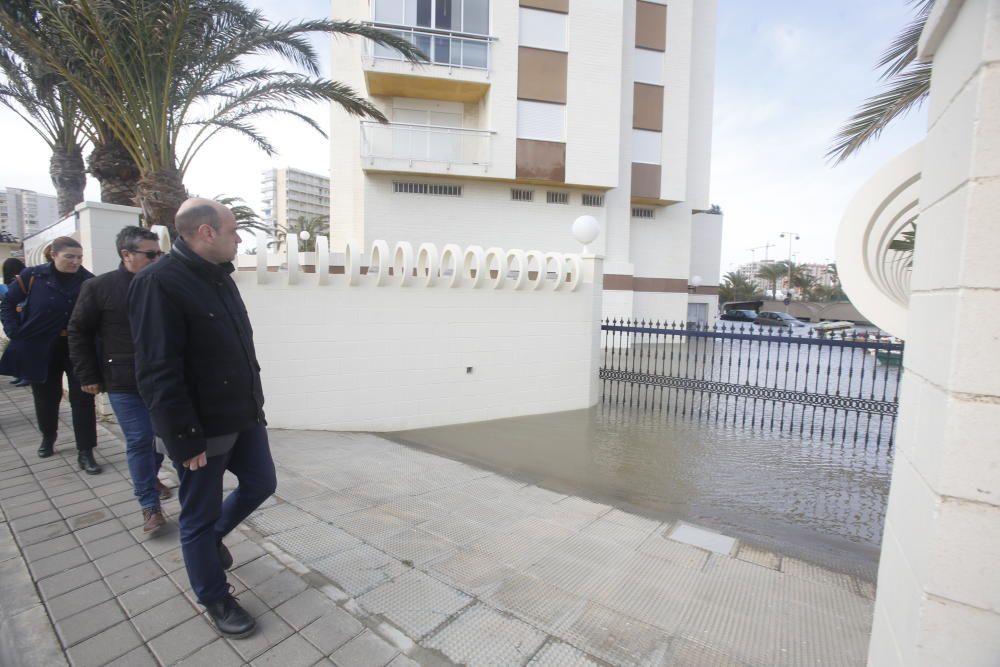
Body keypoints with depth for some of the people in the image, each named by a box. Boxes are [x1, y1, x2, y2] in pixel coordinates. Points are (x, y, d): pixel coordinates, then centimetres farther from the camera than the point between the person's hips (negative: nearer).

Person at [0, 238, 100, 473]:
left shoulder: (89, 281, -8)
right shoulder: (33, 276, -5)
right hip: (41, 349, 2)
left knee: (82, 399, -2)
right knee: (46, 398, 17)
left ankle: (85, 452, 5)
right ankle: (48, 438, 43)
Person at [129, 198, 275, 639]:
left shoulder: (218, 277, 10)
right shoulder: (159, 283, -19)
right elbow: (158, 373, -22)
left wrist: (254, 403, 18)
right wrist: (186, 440, -20)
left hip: (243, 417, 8)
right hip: (202, 429, -8)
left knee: (261, 484, 19)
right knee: (199, 515, 11)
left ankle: (214, 535, 46)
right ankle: (216, 599, 31)